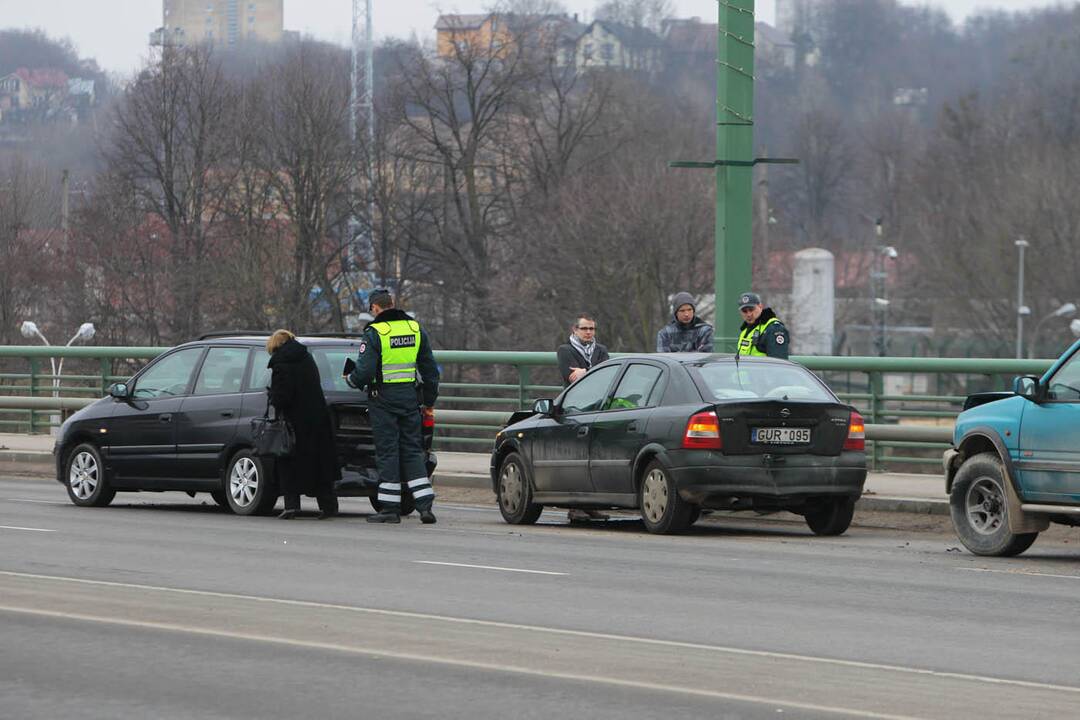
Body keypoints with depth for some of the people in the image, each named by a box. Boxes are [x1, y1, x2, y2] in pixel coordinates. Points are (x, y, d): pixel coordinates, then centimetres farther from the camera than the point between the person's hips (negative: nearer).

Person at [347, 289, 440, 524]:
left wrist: (350, 380, 6)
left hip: (383, 399, -5)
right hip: (409, 398, 5)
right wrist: (429, 401, 21)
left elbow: (364, 371, -16)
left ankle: (390, 508, 2)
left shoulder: (375, 333, -11)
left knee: (387, 452, 1)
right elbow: (430, 370, 12)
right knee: (412, 451, 9)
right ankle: (425, 505, 0)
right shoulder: (416, 330, 8)